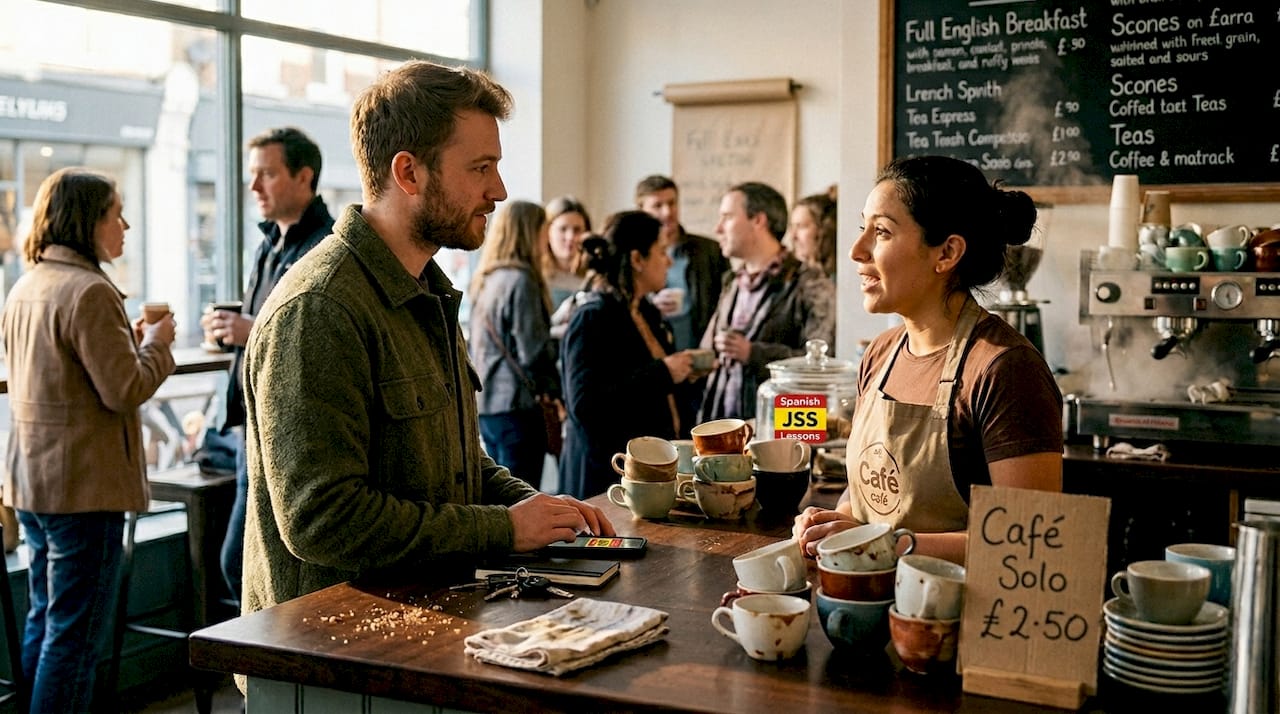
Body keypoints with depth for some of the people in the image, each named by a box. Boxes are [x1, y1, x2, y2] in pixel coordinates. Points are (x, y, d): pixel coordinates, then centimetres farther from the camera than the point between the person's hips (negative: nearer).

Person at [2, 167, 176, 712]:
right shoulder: (89, 291, -17)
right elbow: (125, 391, -20)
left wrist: (130, 342, 14)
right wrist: (156, 343, -3)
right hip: (83, 483, -9)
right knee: (76, 633, -2)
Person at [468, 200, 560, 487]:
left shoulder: (486, 280, 10)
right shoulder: (520, 280, -15)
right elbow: (533, 352, -17)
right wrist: (552, 388, -1)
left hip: (487, 401, 9)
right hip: (516, 404, -9)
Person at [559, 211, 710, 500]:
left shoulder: (648, 313, 12)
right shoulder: (593, 318, -14)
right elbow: (584, 406, -24)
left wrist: (683, 373, 5)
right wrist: (661, 374, -21)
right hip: (607, 473, -8)